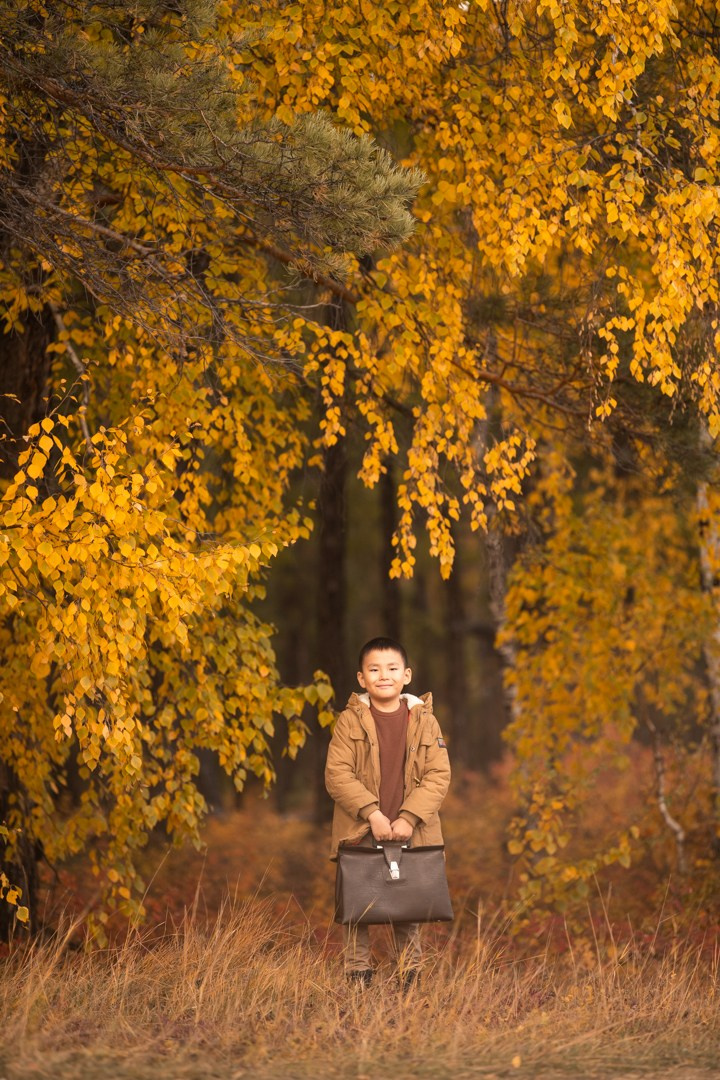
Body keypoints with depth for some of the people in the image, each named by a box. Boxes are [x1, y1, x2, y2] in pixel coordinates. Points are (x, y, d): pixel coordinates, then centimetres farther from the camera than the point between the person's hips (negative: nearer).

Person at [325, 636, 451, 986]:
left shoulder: (424, 721, 4)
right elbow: (337, 774, -6)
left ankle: (410, 978, 17)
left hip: (410, 835, 1)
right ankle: (357, 977, 11)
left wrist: (409, 818, -12)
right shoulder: (350, 721, 0)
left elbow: (439, 776, -1)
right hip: (359, 834, -1)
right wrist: (371, 812, -17)